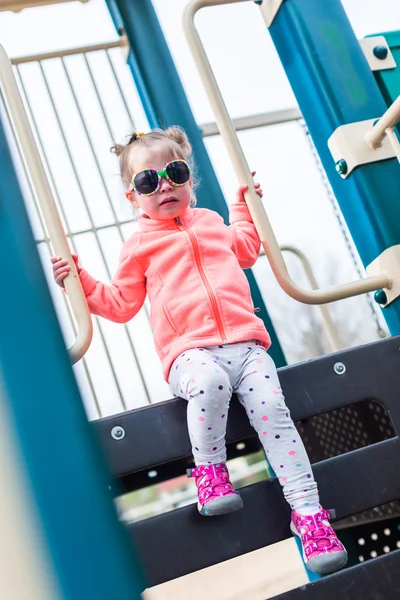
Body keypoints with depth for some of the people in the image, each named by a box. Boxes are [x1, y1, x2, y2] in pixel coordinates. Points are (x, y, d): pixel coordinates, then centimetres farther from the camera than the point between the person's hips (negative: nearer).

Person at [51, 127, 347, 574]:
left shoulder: (210, 222, 23)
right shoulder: (140, 245, 11)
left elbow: (246, 251, 41)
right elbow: (121, 304, 14)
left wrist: (243, 205, 40)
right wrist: (82, 283, 3)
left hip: (245, 342, 4)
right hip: (190, 352, -3)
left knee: (272, 410, -19)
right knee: (211, 380, -38)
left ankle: (308, 512, -14)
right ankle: (209, 470, -14)